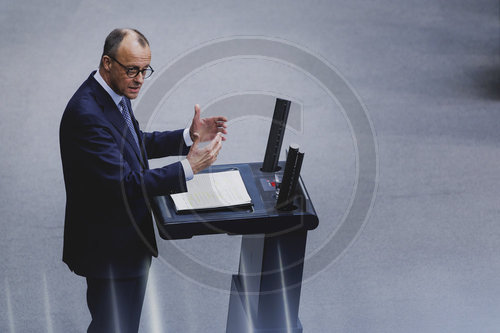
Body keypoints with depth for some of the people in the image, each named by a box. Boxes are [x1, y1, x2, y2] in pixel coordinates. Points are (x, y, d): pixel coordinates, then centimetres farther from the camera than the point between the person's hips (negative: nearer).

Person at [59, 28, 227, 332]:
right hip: (109, 248, -10)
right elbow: (124, 184, -31)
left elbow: (138, 143, 17)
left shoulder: (116, 94, 2)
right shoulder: (86, 114, -29)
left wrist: (190, 136, 3)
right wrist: (188, 167, -29)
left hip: (129, 237, 10)